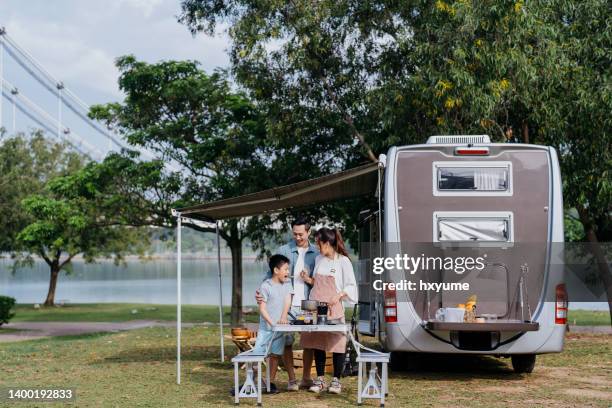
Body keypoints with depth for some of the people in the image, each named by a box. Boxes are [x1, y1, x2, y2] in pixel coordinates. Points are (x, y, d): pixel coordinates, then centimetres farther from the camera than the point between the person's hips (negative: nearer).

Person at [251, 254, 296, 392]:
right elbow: (262, 308, -13)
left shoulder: (287, 283, 8)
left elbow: (287, 301, -2)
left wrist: (283, 317, -18)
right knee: (257, 354, -6)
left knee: (275, 355, 8)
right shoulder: (265, 286, -10)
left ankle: (270, 382, 18)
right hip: (266, 327, -5)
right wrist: (272, 323, -22)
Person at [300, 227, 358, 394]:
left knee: (336, 342, -4)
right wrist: (309, 280, 4)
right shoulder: (319, 259, 12)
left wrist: (339, 295, -19)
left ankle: (336, 380, 6)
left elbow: (351, 286, -4)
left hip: (333, 308, -6)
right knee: (317, 343, 6)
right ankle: (320, 379, 14)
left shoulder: (343, 261, -6)